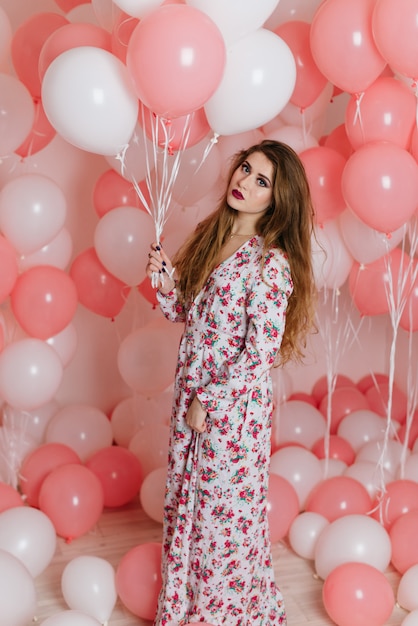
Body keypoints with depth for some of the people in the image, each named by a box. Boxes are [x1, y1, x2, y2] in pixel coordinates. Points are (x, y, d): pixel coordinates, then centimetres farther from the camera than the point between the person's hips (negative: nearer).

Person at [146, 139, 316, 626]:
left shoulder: (270, 263, -19)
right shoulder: (207, 236, 4)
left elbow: (261, 352, -19)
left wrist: (210, 402, -14)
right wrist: (167, 282, -7)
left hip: (234, 404, -7)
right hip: (192, 395, 7)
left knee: (225, 510, 9)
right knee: (183, 499, 20)